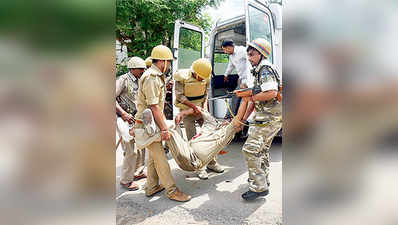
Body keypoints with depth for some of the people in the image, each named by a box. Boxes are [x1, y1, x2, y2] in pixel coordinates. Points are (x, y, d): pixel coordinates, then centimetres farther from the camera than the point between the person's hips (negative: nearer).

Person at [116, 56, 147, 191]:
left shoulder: (138, 82, 13)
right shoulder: (123, 79, -11)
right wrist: (123, 113, -26)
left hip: (136, 119, 9)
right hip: (125, 119, -9)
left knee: (141, 147, 15)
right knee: (131, 151, -7)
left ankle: (138, 172, 33)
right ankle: (126, 180, 10)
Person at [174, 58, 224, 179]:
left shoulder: (205, 78, -5)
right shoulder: (182, 77, -18)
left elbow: (206, 93, 7)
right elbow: (179, 96, -16)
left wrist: (203, 106, -5)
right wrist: (194, 106, -21)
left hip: (200, 109, 4)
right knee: (193, 139, -5)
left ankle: (211, 162, 20)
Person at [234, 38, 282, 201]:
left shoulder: (265, 68, -11)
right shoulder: (260, 70, 21)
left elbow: (271, 93, -26)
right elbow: (258, 99, 21)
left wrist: (250, 96, -14)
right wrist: (244, 118, 17)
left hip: (270, 117, -11)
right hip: (269, 117, 11)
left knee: (250, 149, -14)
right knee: (262, 149, 21)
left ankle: (259, 187, -7)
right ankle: (263, 179, 36)